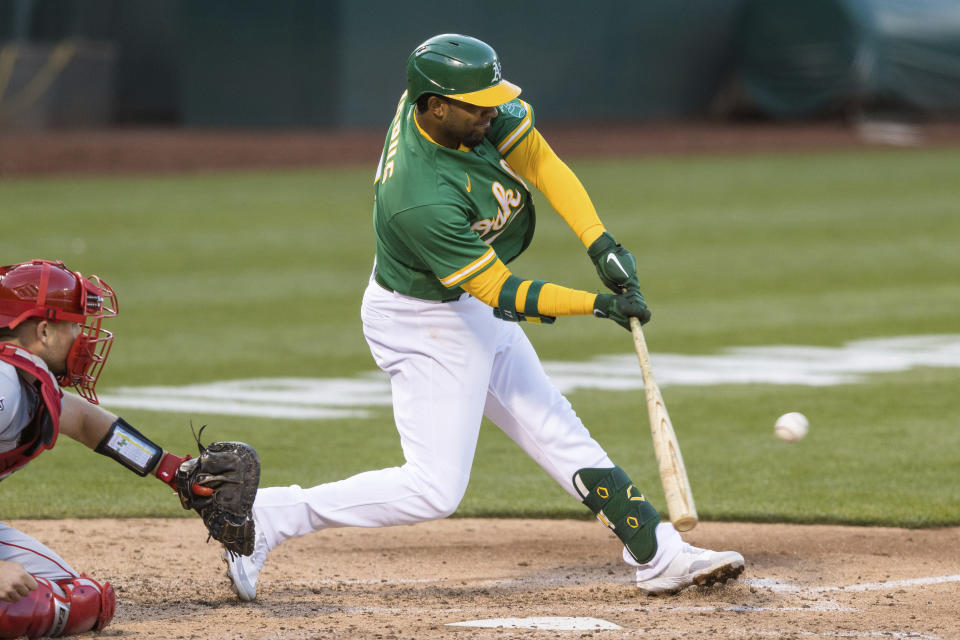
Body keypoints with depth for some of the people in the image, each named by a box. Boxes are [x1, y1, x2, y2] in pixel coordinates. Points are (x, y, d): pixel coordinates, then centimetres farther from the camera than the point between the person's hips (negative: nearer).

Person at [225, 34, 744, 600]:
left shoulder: (461, 105, -16)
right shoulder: (424, 201, -37)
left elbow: (538, 158, -7)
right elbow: (503, 296, -28)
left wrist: (601, 245, -17)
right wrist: (599, 304, -27)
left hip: (470, 312, 9)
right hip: (424, 325, -9)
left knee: (557, 432, 12)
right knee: (435, 488, -10)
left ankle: (659, 555, 18)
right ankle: (267, 518, -6)